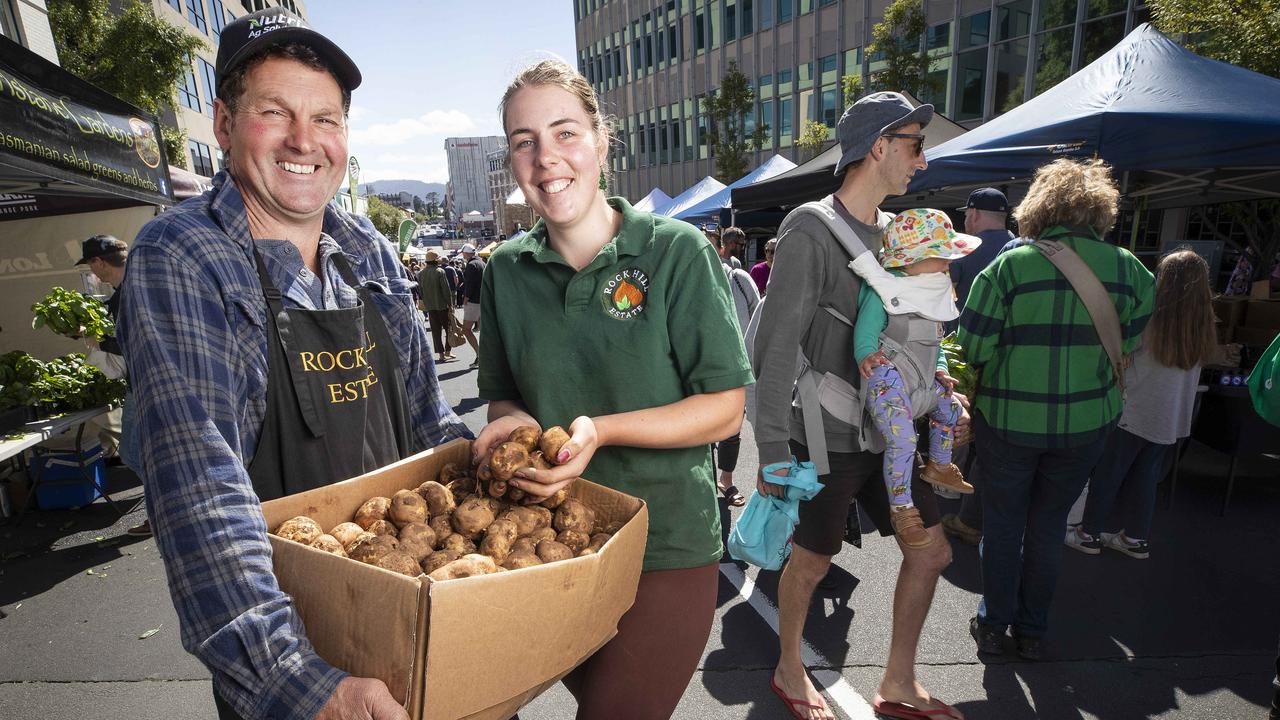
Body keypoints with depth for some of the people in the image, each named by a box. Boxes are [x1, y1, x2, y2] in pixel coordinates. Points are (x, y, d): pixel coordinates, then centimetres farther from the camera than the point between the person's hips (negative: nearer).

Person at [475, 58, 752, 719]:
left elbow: (724, 409, -13)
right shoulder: (507, 270, 0)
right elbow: (500, 396, 10)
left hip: (666, 545, -4)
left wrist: (599, 429, -26)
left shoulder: (677, 251, -13)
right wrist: (516, 423, -14)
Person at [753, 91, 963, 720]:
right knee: (812, 562, 9)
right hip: (828, 439, -7)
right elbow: (775, 349, -19)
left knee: (931, 552, 13)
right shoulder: (810, 231, -15)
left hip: (888, 432, 8)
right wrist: (772, 449, -20)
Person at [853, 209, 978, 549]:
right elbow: (866, 328, -21)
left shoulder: (934, 291, 14)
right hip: (887, 377, -10)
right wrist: (866, 355, -37)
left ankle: (939, 466, 51)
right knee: (902, 440, -20)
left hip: (921, 379, 10)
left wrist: (940, 367, 12)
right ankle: (901, 508, -2)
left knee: (950, 407, 29)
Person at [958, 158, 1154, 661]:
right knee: (1049, 526, 18)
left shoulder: (1010, 265, -15)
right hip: (1086, 424, 3)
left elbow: (973, 345, -15)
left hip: (1009, 419, -3)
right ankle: (1033, 630, 30)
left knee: (1002, 525, 14)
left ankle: (994, 624, 27)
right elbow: (1131, 346, 4)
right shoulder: (1129, 269, -3)